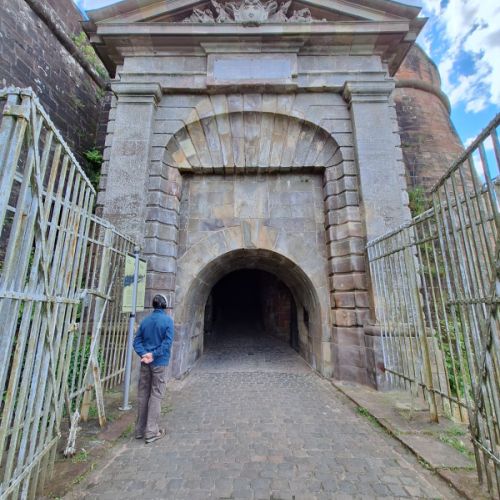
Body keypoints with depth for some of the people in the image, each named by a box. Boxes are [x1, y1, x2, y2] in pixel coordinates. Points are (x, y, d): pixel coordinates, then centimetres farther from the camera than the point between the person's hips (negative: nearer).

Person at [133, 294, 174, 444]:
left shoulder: (145, 320, 4)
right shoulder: (167, 320, -11)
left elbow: (137, 340, 0)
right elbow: (167, 342, -18)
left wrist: (144, 354, -10)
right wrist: (153, 354, -14)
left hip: (145, 363, 5)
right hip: (159, 363, -5)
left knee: (142, 395, 15)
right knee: (156, 396, 5)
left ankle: (140, 430, 27)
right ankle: (151, 432, 12)